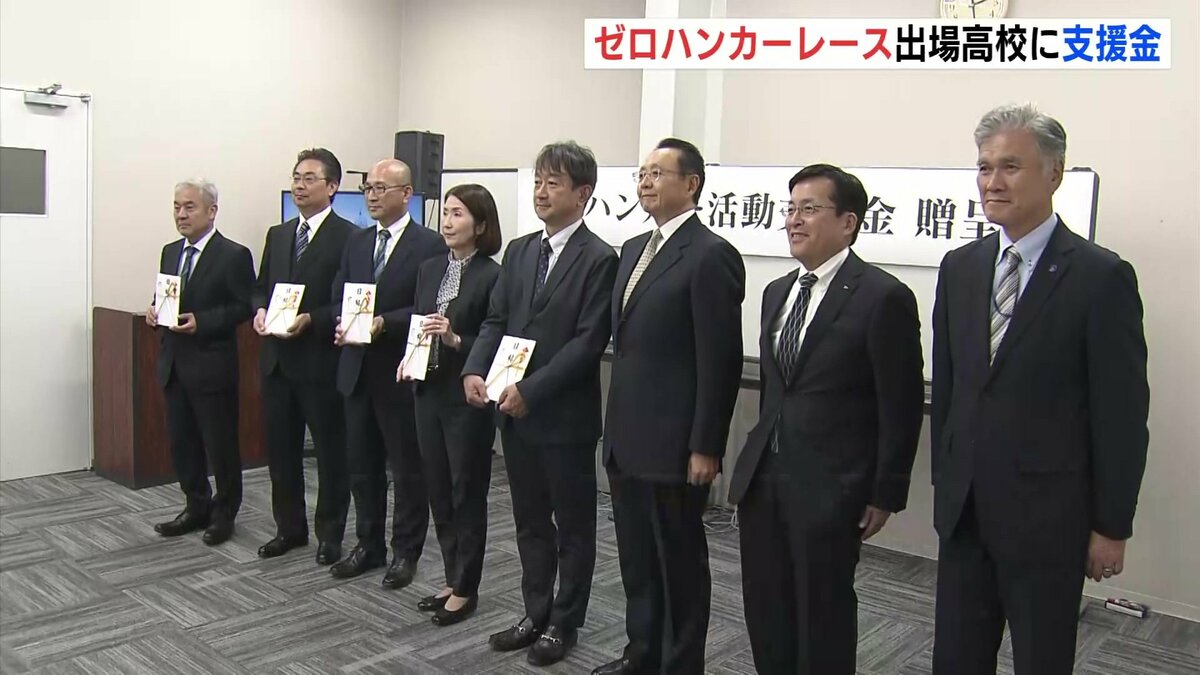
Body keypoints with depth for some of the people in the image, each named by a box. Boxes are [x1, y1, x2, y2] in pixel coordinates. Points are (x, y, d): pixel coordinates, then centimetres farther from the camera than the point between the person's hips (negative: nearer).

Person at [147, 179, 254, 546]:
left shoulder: (234, 255, -9)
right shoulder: (170, 252, 13)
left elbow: (244, 307, -12)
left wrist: (201, 321, -20)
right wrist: (155, 310, -2)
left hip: (212, 366, -7)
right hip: (174, 364, 7)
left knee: (221, 443, 4)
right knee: (182, 442, 13)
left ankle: (224, 513, 19)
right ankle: (197, 507, 29)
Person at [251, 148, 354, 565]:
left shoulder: (348, 237, -8)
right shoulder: (277, 235, 14)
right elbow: (261, 288, 19)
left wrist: (310, 320, -20)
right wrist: (260, 311, -2)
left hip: (321, 359, -6)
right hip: (277, 359, 7)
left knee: (331, 451, 5)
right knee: (281, 449, 14)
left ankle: (330, 534, 19)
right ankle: (289, 528, 29)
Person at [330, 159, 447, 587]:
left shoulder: (430, 245, -7)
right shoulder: (356, 242, 13)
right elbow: (338, 297, 13)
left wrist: (385, 323, -22)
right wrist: (341, 324, -7)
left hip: (400, 371, -6)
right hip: (357, 370, 6)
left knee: (407, 467, 6)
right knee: (361, 465, 15)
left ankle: (406, 552, 20)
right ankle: (369, 546, 30)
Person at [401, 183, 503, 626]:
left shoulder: (492, 276, -11)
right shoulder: (429, 269, 10)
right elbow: (417, 326, 15)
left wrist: (455, 339, -25)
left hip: (467, 398, -7)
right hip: (429, 393, 7)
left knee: (467, 494, 6)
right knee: (438, 492, 14)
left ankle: (465, 589, 19)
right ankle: (452, 580, 29)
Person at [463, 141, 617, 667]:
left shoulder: (599, 259, -10)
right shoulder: (518, 251, 10)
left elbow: (588, 342, -17)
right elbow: (496, 321, 9)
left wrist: (530, 389, -21)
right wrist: (475, 370, -9)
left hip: (566, 415, -6)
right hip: (515, 413, 6)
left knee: (572, 524, 10)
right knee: (530, 521, 17)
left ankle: (564, 622, 25)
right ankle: (536, 613, 32)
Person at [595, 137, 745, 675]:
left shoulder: (711, 255, -13)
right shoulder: (633, 249, 13)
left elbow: (720, 361, -17)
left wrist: (705, 448, -17)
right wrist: (615, 427, 16)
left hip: (673, 447, -8)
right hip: (626, 441, 8)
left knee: (680, 564, 8)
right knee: (637, 560, 19)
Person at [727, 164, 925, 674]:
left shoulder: (883, 296, -12)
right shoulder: (777, 291, 11)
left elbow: (901, 406, -10)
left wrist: (885, 494, -9)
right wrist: (756, 461, 15)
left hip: (829, 487, -7)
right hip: (763, 479, 7)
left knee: (823, 615, 8)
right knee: (765, 611, 15)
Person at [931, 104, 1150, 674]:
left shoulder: (1101, 277, -11)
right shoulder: (959, 268, 5)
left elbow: (1122, 414, -10)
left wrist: (1112, 526, -8)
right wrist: (944, 478, 12)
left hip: (1047, 518, -5)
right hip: (963, 509, 5)